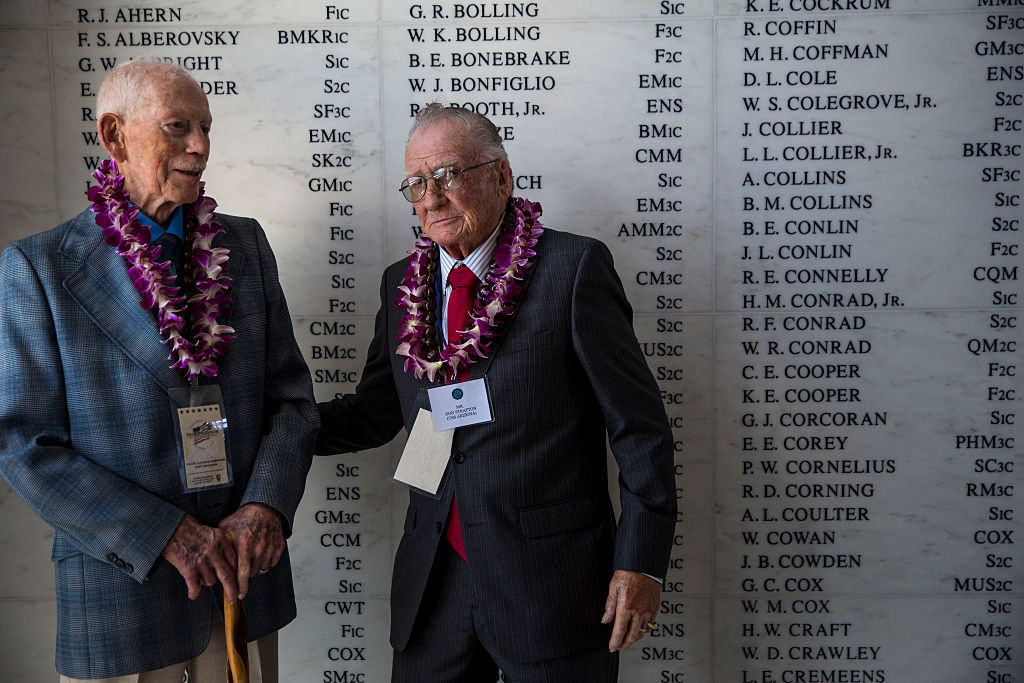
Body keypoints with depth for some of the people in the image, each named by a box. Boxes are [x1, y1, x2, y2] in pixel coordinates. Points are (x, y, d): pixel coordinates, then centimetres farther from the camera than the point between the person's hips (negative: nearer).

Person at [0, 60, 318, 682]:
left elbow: (292, 397, 3)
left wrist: (267, 507, -13)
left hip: (247, 576, 3)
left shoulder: (246, 245, 4)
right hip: (121, 586, -3)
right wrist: (166, 534, -16)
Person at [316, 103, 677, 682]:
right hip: (433, 584, 5)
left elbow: (640, 424, -9)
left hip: (552, 583, -4)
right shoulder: (402, 285, 7)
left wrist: (641, 562, -11)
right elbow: (375, 413, 15)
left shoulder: (575, 267, -9)